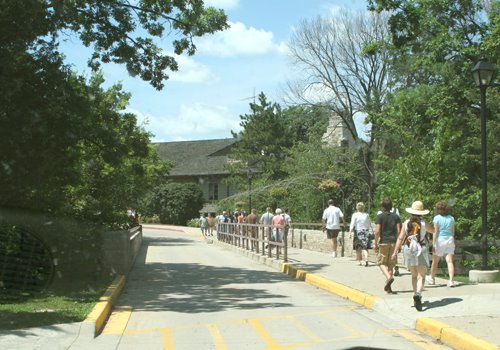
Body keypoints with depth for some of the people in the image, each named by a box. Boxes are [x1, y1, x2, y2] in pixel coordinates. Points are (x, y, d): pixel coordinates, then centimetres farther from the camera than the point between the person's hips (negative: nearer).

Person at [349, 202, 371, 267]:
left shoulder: (355, 215, -6)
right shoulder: (366, 215, 3)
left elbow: (352, 224, -12)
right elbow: (369, 224, 9)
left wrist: (350, 232, -15)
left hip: (358, 232, -2)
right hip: (366, 232, 2)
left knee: (358, 248, 10)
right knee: (365, 247, 2)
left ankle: (359, 261, 15)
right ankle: (366, 259, -19)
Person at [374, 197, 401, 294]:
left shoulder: (380, 216, -4)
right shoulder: (396, 216, 6)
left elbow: (377, 231, -12)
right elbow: (399, 231, 2)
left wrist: (375, 243, -4)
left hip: (383, 242, -4)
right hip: (393, 242, 4)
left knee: (381, 263, 4)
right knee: (391, 264, 10)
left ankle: (389, 277, -23)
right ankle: (388, 287, 10)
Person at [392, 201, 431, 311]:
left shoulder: (406, 223, -1)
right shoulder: (423, 223, -4)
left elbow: (400, 238, -5)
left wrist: (395, 252, -3)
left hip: (409, 250, 2)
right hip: (421, 249, -2)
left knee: (414, 275, 18)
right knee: (421, 276, -3)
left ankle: (416, 295, 24)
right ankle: (418, 294, -27)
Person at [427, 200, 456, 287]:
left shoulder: (437, 218, -8)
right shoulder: (451, 218, 6)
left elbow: (435, 232, -11)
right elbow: (453, 232, 10)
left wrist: (433, 244, -9)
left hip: (440, 240, -3)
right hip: (450, 240, 3)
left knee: (435, 261, 13)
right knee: (450, 261, -1)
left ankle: (432, 278, 29)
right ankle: (451, 280, -13)